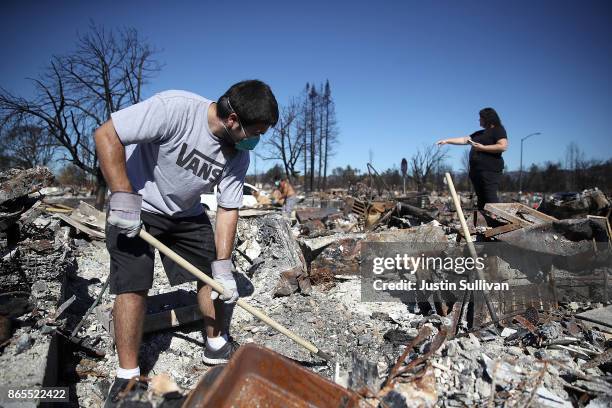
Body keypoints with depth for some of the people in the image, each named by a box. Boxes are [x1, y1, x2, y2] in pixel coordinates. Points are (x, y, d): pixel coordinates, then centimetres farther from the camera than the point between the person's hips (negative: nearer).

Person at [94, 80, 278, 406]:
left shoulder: (239, 156, -13)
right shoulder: (173, 108, -31)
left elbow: (228, 211, -9)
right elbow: (106, 135, -27)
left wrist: (223, 267, -12)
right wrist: (124, 199, -28)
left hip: (186, 213, 5)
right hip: (136, 206, -5)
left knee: (212, 275, 4)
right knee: (133, 286, -9)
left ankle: (216, 345, 26)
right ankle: (127, 378, 8)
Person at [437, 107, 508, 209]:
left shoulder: (498, 130, 1)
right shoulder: (479, 133, 26)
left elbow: (503, 146, -13)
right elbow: (464, 140, 25)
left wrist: (482, 148, -12)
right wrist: (447, 141, 20)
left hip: (490, 170, -8)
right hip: (476, 170, 8)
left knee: (490, 198, -17)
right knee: (481, 198, 4)